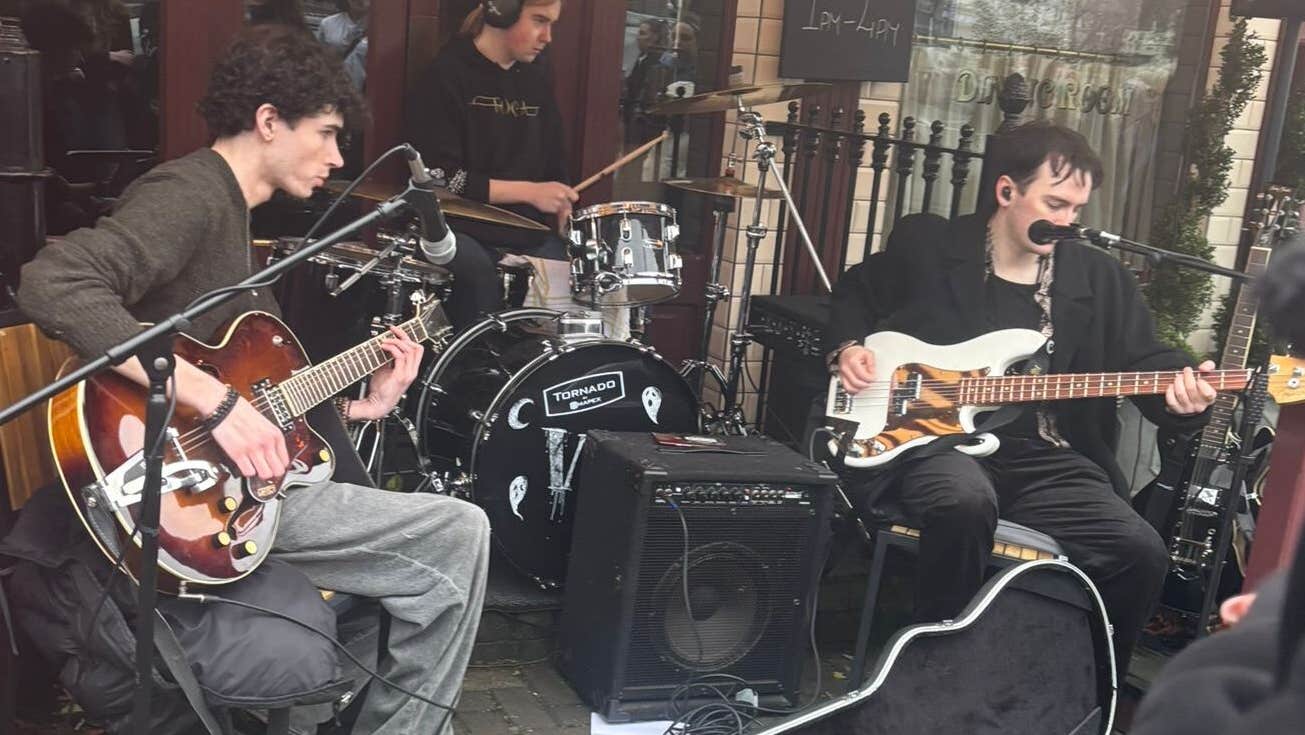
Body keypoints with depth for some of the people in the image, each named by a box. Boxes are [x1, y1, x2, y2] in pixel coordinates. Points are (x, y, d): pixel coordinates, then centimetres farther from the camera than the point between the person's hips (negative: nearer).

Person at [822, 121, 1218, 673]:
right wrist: (847, 347, 0)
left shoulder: (1100, 278, 8)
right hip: (934, 437, -3)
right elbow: (854, 294, 20)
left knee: (1140, 553, -16)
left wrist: (1181, 391, -18)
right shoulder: (924, 244, 4)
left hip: (1046, 460, 3)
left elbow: (1147, 361, 5)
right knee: (966, 501, -39)